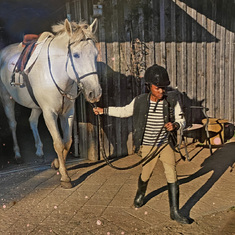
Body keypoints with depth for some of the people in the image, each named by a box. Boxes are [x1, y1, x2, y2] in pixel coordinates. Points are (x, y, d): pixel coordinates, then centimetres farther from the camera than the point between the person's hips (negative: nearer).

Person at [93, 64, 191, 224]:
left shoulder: (171, 101, -10)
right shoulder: (140, 101, -9)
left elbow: (182, 121, -2)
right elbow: (124, 111, 9)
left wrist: (175, 125, -25)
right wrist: (103, 110, 10)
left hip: (166, 145, 0)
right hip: (147, 147, 0)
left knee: (172, 176, -2)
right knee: (146, 175, 14)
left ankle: (175, 212, 12)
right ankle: (140, 194, 49)